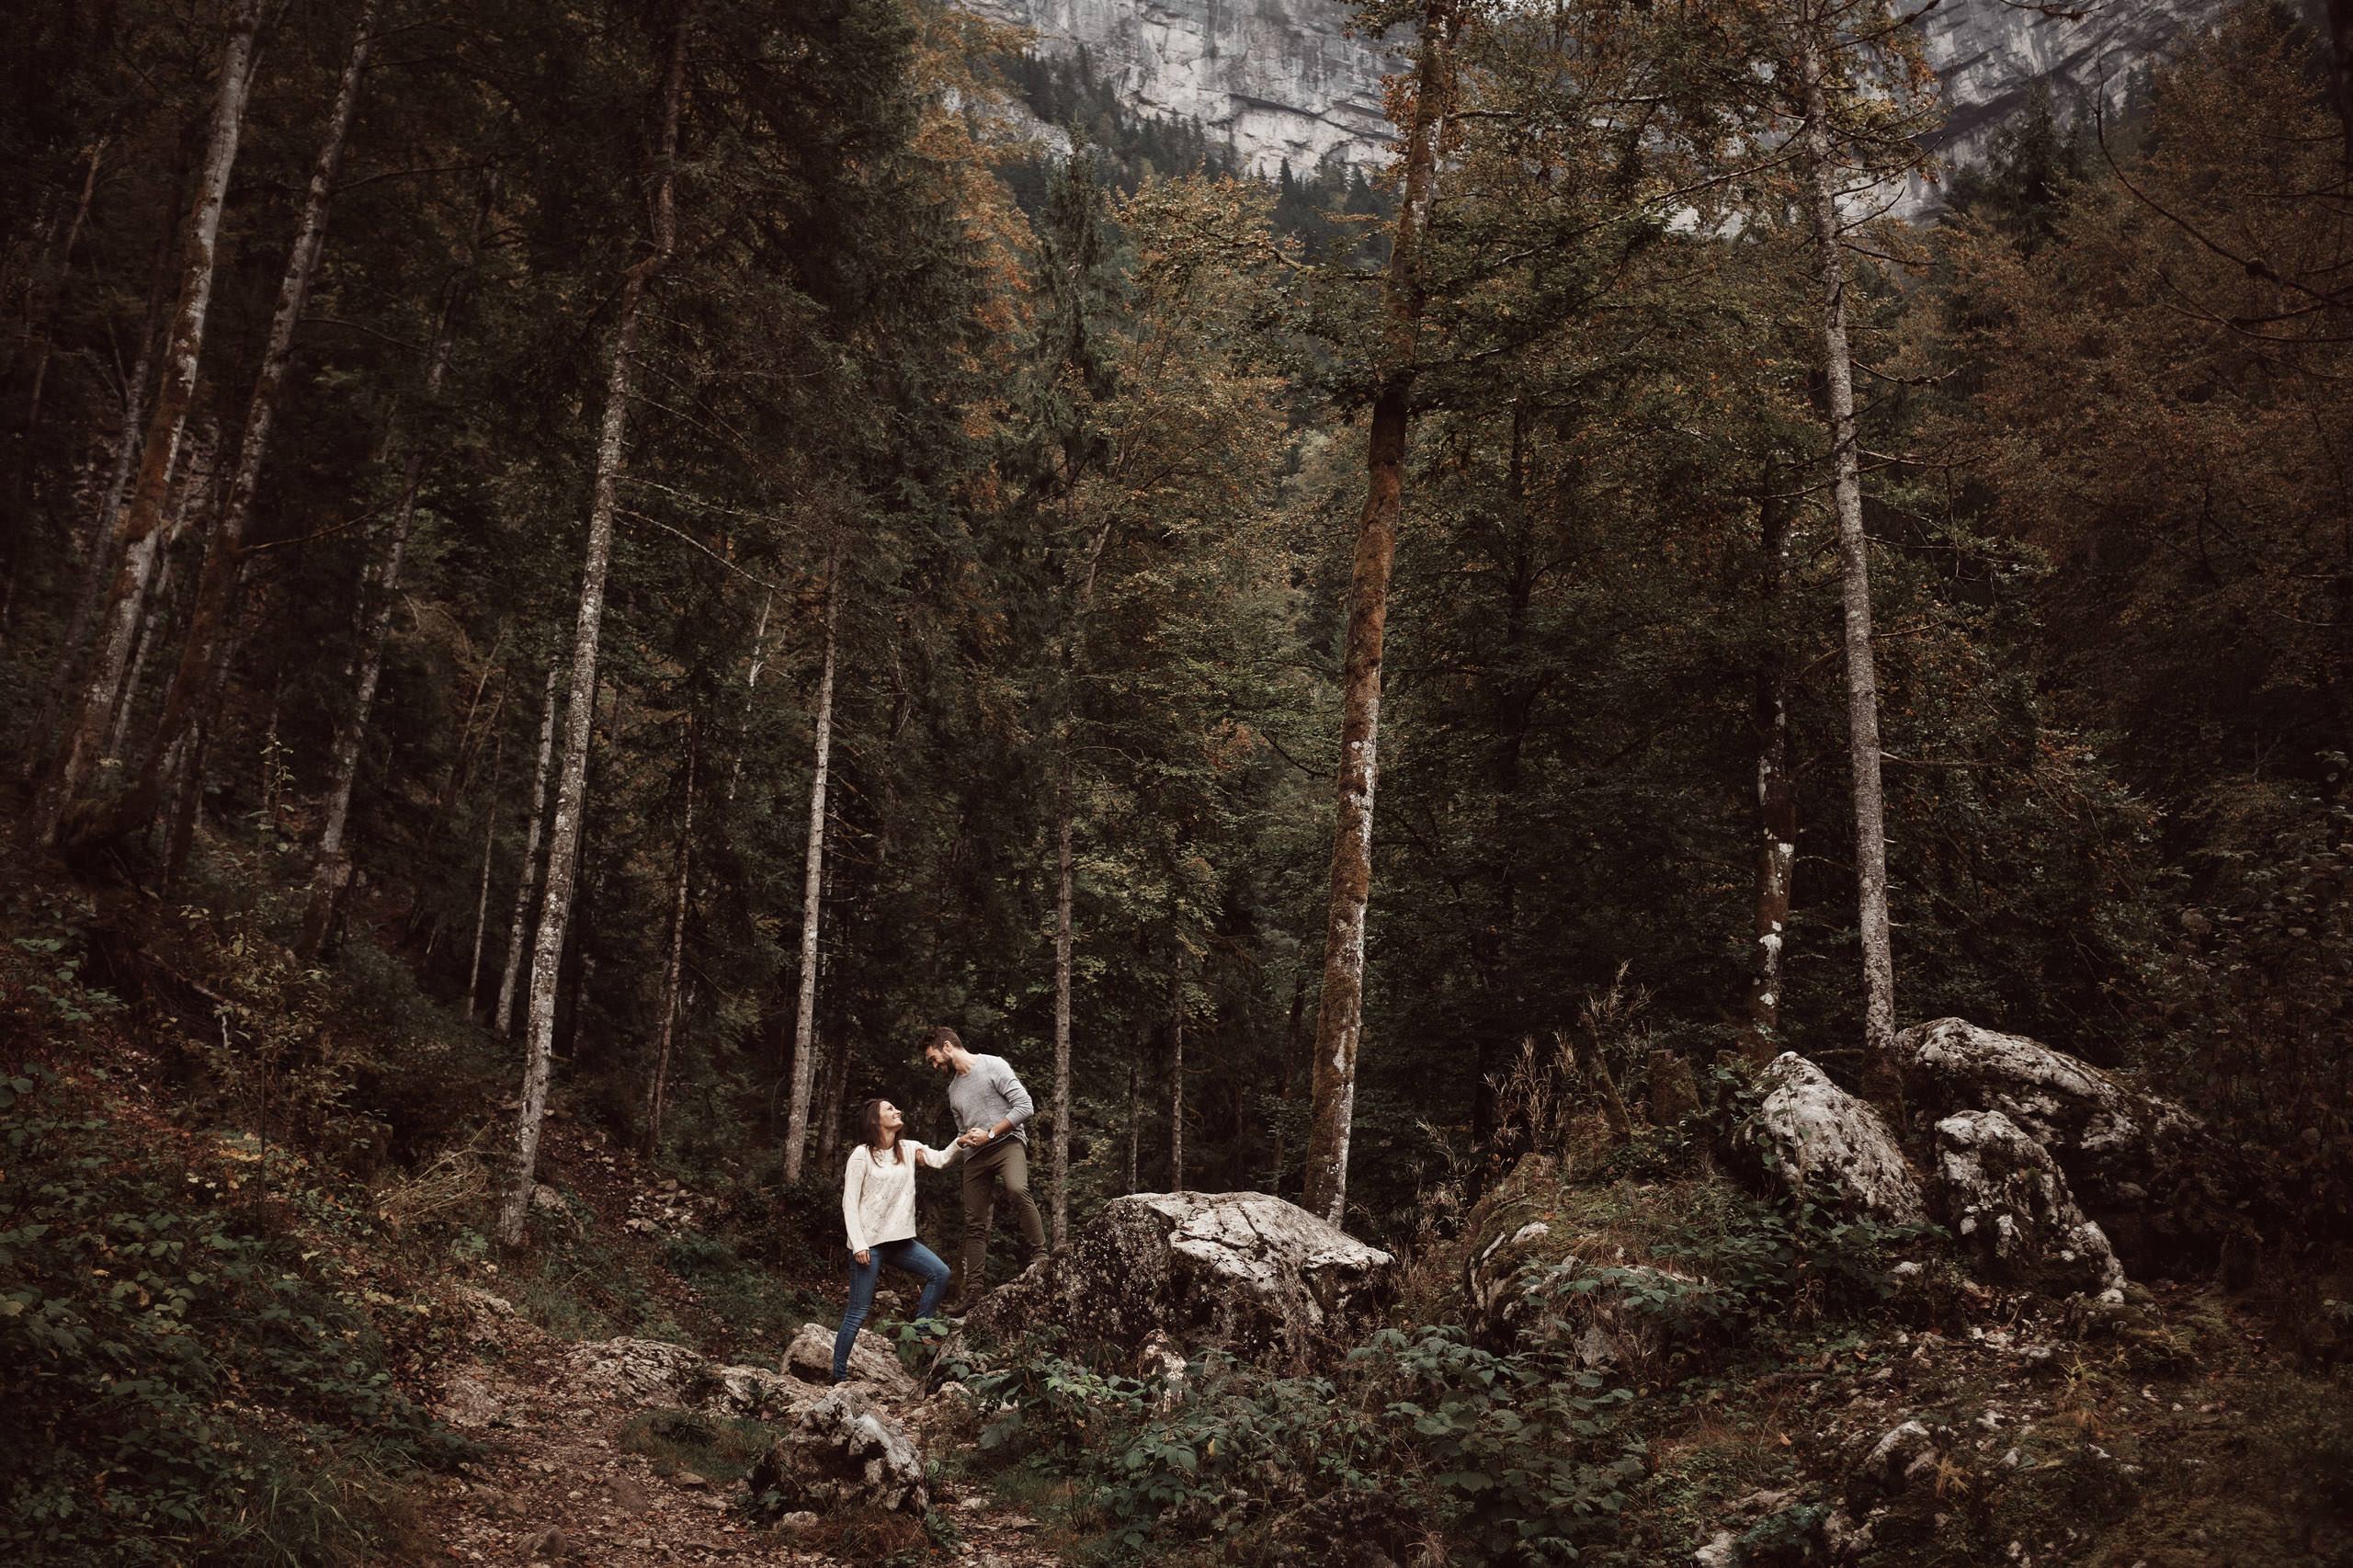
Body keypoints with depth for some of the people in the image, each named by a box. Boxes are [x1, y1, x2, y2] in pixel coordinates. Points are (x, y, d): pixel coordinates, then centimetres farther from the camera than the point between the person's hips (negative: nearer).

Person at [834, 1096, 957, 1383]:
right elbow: (850, 1202, -9)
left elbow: (939, 1159, 1)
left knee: (940, 1273, -9)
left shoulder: (908, 1149, 11)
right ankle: (840, 1375, 6)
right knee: (858, 1313, -4)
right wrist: (858, 1243, -16)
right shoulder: (862, 1155, -7)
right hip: (869, 1242, -6)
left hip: (900, 1240, 6)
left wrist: (961, 1143, -18)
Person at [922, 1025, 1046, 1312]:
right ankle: (972, 1290, 5)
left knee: (1018, 1191, -35)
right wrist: (962, 1140, 6)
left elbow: (1025, 1106, -9)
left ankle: (1039, 1257, -28)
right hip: (975, 1157, 7)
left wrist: (990, 1134, -12)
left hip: (1007, 1142, -7)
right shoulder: (953, 1089, 22)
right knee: (974, 1224, 3)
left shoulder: (993, 1066, -2)